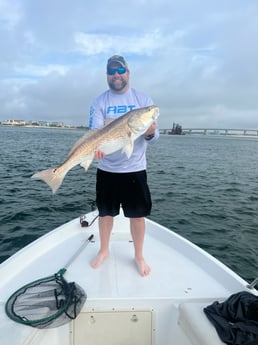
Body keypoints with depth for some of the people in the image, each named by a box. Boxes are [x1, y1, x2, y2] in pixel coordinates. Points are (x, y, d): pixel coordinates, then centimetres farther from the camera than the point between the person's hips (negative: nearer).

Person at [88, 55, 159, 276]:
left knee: (138, 214, 6)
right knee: (105, 212, 12)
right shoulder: (100, 102, 2)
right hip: (107, 168, 1)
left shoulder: (143, 99, 2)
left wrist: (150, 133, -27)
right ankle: (104, 251, 34)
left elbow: (154, 137, -2)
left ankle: (139, 256, 27)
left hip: (135, 168, 0)